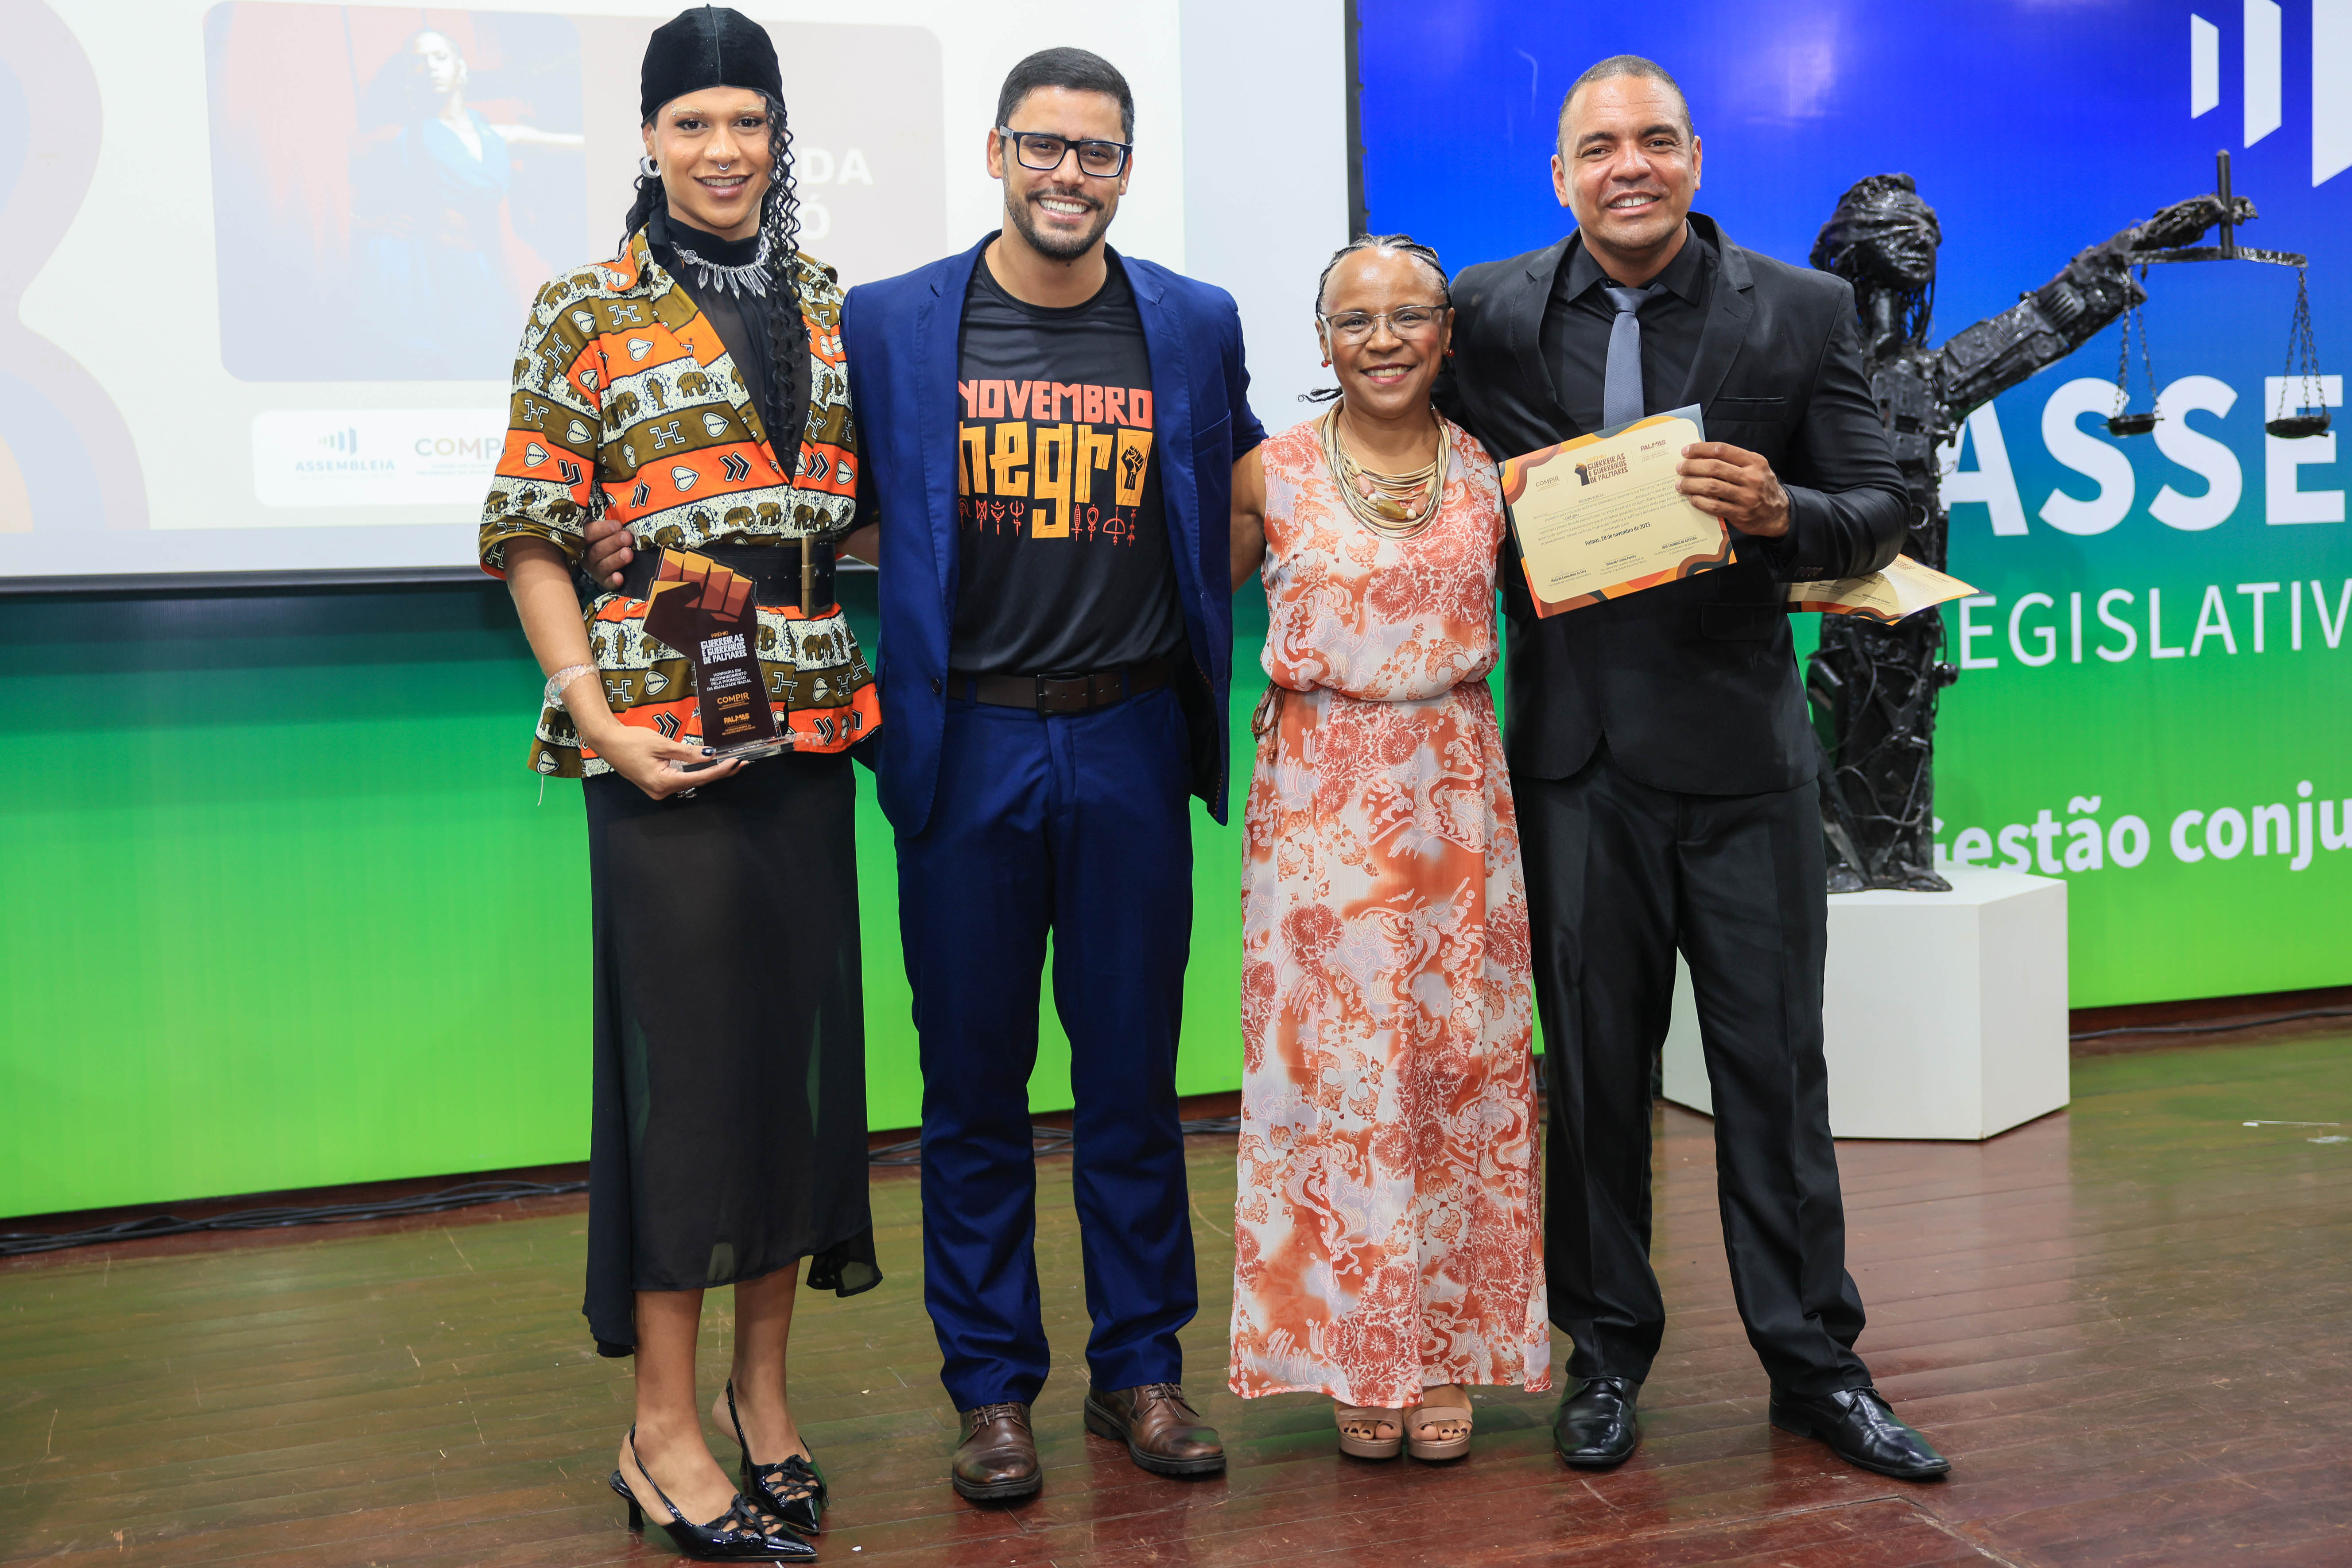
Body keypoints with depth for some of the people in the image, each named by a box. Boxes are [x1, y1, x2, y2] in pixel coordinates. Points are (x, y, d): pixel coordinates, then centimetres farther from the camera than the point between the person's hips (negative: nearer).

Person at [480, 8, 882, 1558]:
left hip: (809, 718, 4)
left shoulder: (833, 304, 11)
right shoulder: (586, 311, -1)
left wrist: (876, 681, 4)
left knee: (804, 1033, 8)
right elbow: (531, 538, -3)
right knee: (685, 1040, -1)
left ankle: (765, 1389, 23)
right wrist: (602, 721, -12)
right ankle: (665, 1423, 11)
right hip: (662, 730, -4)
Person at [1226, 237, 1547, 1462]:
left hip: (1456, 796, 2)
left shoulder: (1492, 472, 5)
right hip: (1320, 798, -1)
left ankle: (1446, 1354, 16)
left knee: (1463, 1066, 4)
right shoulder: (1272, 475, 1)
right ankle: (1358, 1357, 14)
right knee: (1335, 1067, 1)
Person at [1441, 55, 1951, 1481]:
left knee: (1777, 1061, 6)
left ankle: (1815, 1363, 20)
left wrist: (1781, 510, -20)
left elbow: (1880, 513, 0)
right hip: (1576, 749, 1)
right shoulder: (1495, 311, 3)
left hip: (1743, 745, -1)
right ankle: (1608, 1348, 25)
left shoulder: (1806, 311, 0)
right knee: (1593, 1066, 10)